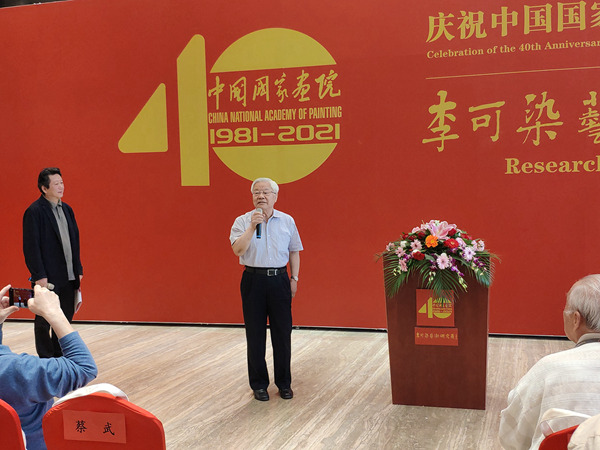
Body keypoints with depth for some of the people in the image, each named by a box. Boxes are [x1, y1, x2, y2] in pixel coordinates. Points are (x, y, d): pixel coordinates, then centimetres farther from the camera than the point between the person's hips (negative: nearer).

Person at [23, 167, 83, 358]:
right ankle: (45, 358, 15)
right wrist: (39, 276, -17)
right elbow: (31, 247, -14)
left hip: (69, 276, 7)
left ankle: (59, 355, 25)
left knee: (66, 317, 13)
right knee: (44, 320, 5)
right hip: (48, 278, -7)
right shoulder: (34, 212, -11)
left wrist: (78, 269, 12)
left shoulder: (67, 209, 12)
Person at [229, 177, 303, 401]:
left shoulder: (287, 221, 6)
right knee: (255, 334, 4)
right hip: (253, 280, -1)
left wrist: (294, 278, 7)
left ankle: (284, 382, 19)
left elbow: (294, 251, 13)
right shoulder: (242, 221, -1)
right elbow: (238, 249, -15)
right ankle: (259, 384, 17)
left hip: (279, 279, 2)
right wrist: (252, 227, -23)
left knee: (282, 333, 5)